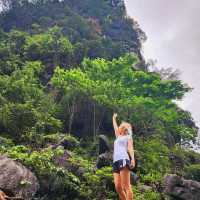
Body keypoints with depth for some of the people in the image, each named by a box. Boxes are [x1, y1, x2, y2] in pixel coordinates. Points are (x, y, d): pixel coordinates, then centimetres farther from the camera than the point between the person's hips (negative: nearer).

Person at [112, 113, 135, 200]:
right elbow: (115, 127, 43)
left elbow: (130, 148, 2)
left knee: (126, 186, -15)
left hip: (123, 160, -6)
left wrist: (132, 158, -14)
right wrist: (114, 118, 58)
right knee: (118, 187, -6)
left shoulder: (128, 137, 17)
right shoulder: (118, 137, 31)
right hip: (116, 162, 6)